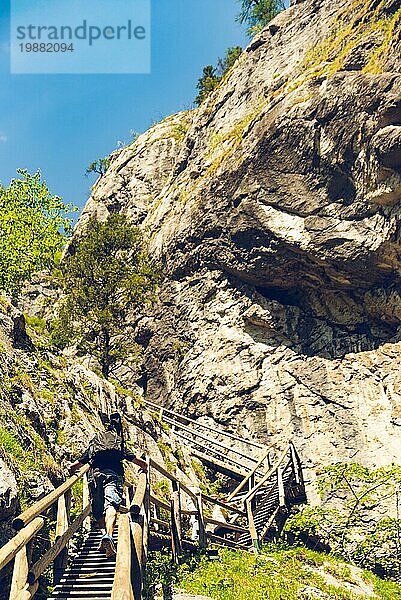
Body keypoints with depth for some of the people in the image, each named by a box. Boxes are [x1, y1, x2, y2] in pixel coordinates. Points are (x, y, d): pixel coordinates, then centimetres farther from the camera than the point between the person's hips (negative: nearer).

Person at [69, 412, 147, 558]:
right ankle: (108, 535, -42)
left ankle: (104, 533, -14)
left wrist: (73, 473, 55)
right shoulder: (120, 446, 31)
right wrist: (143, 469, 53)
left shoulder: (92, 446, 33)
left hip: (95, 474, 1)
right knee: (111, 505, -19)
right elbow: (143, 464, 31)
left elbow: (73, 467, 33)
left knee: (98, 510, 11)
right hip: (113, 475, -1)